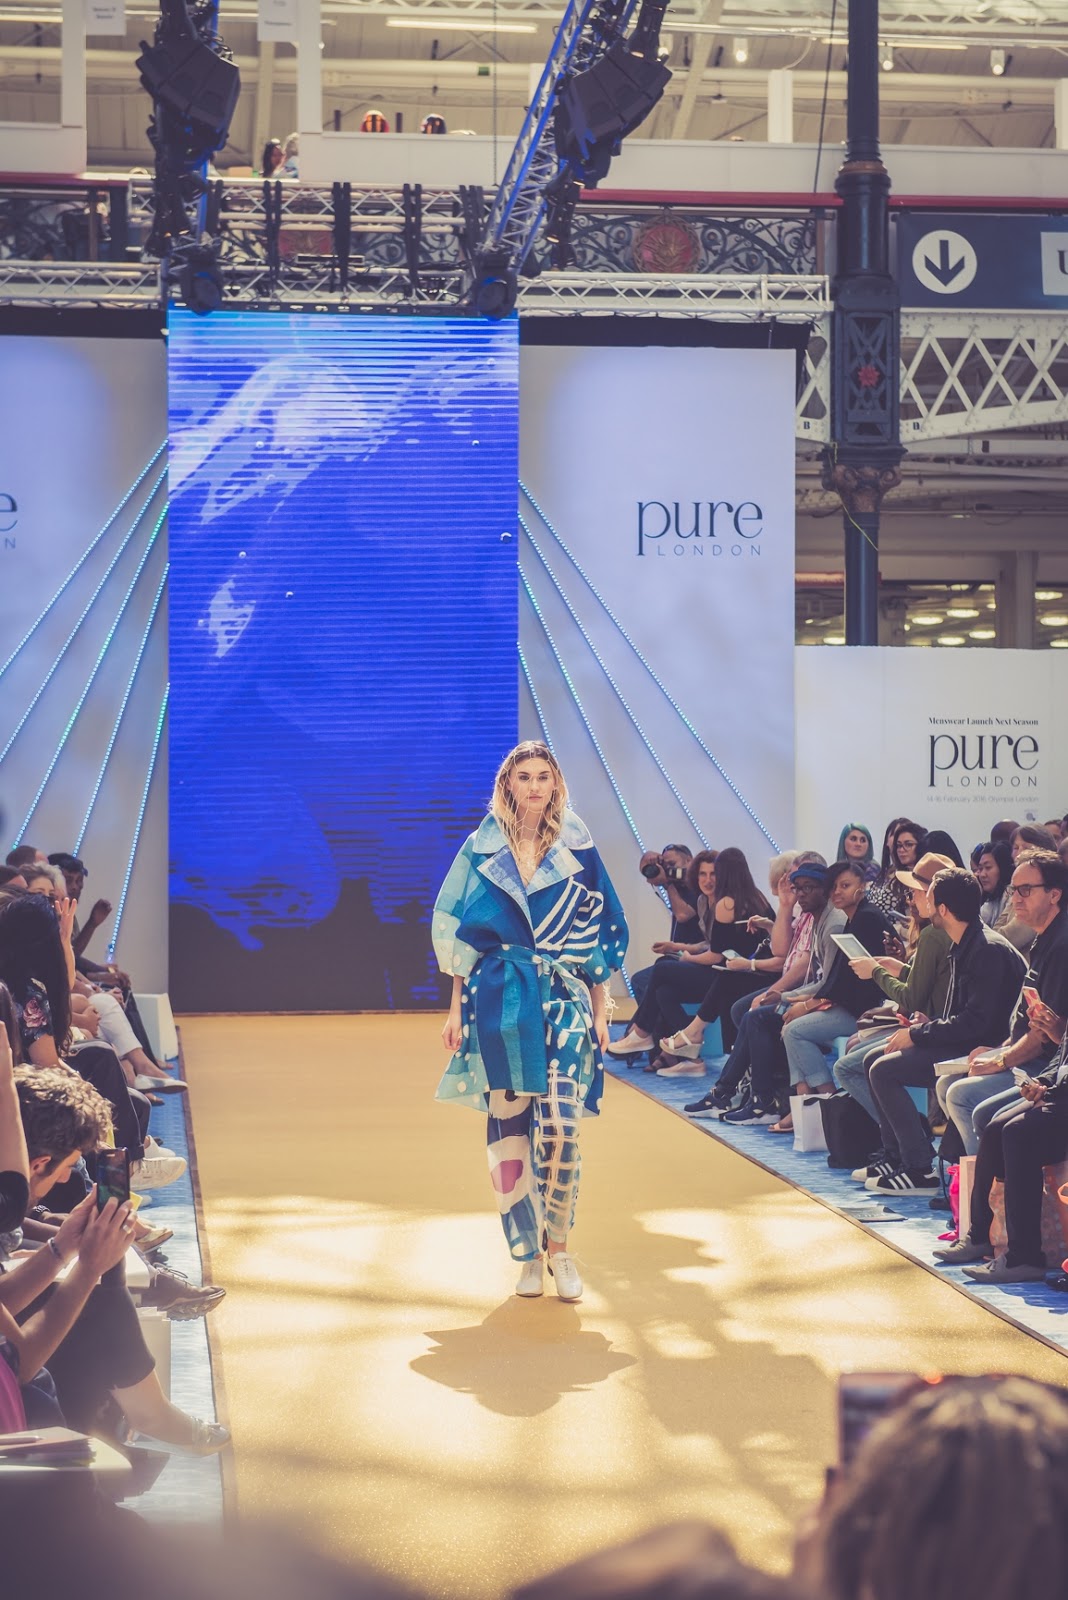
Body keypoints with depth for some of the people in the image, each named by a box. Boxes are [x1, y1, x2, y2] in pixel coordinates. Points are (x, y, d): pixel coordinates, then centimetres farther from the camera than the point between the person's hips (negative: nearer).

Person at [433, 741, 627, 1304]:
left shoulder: (576, 850, 5)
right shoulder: (482, 850, 6)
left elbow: (603, 931, 7)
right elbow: (459, 933, 8)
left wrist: (600, 1009, 4)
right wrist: (456, 1008, 4)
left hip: (563, 1001, -1)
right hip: (498, 1001, 1)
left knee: (559, 1125, -12)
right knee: (508, 1125, 0)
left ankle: (559, 1247, 3)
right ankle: (527, 1253, 10)